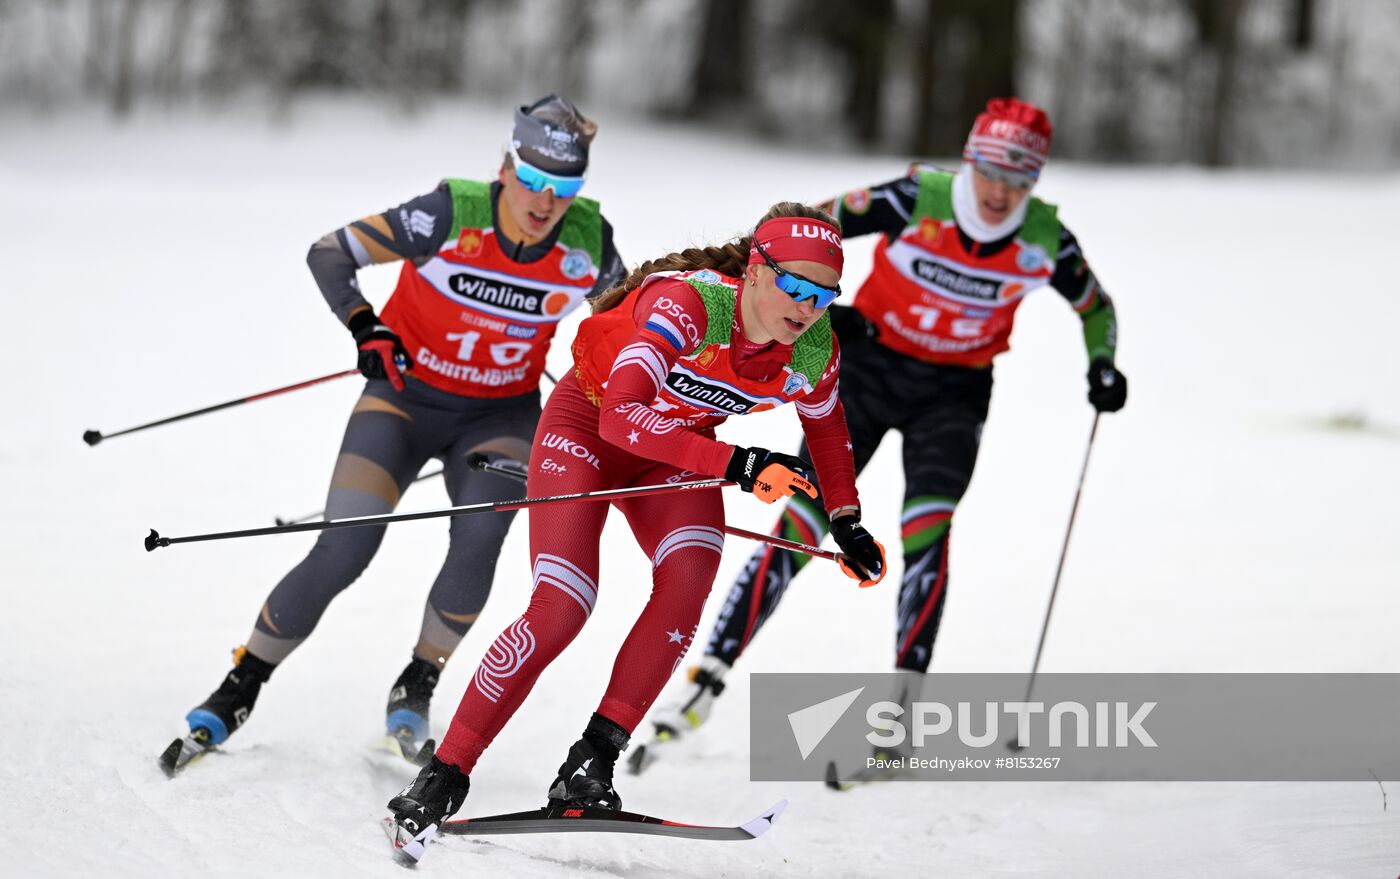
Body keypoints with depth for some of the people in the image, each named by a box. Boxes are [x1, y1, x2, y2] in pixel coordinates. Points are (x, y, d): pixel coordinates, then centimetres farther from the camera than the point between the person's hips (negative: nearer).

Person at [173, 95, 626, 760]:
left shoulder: (588, 244, -15)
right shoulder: (451, 217, -23)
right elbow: (328, 253, -15)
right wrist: (364, 327, -27)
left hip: (501, 413, 2)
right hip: (408, 397, -2)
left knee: (478, 541, -26)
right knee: (343, 552, -16)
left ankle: (417, 686, -4)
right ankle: (241, 686, 3)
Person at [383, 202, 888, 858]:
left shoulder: (814, 350, -18)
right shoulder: (688, 303, -36)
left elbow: (824, 420, 7)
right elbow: (621, 416, -47)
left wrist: (846, 520, 11)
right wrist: (735, 464, -54)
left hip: (673, 450, 5)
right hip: (587, 425, -5)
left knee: (690, 572, -25)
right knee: (561, 608, -20)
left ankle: (592, 763, -19)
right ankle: (442, 779, -9)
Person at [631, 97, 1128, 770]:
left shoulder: (1045, 240, -12)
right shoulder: (919, 199, -19)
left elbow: (1097, 306, 7)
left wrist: (1102, 365, -10)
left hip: (953, 392, 1)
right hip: (870, 365, -1)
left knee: (928, 527, -21)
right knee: (801, 523, -10)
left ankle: (904, 697, -17)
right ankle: (708, 677, -4)